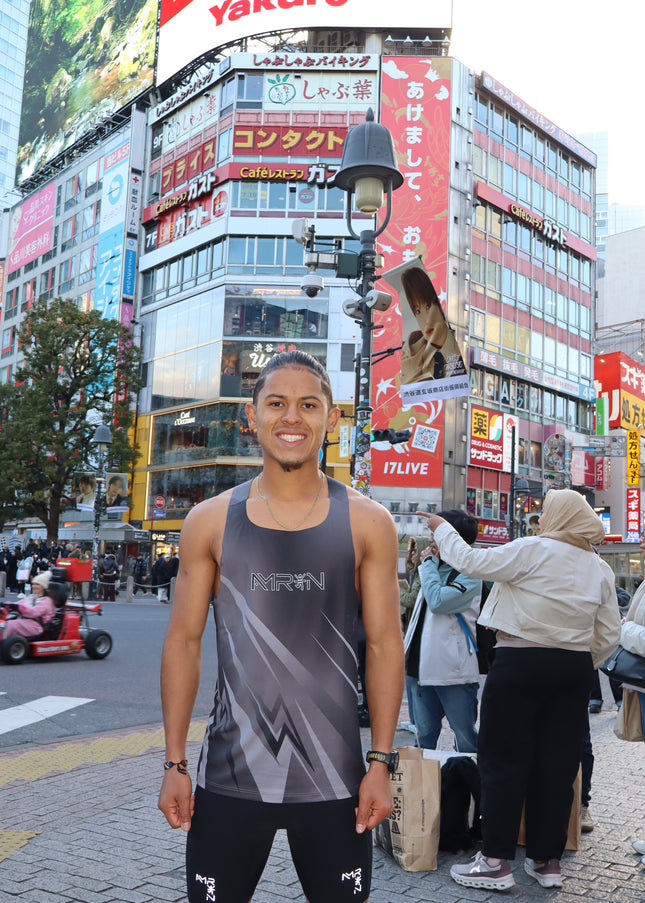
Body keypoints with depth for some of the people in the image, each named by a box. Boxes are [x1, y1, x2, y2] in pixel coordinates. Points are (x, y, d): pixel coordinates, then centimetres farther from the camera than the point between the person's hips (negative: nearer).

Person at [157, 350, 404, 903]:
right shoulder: (211, 521, 0)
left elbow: (385, 644, 0)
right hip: (228, 776, 1)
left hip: (334, 779, 0)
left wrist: (382, 763, -3)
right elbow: (184, 642, 3)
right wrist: (175, 763, 1)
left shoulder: (367, 522, -2)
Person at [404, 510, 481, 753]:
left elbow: (438, 602, -24)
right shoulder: (436, 569, 15)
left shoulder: (468, 575, -10)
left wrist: (429, 563, -12)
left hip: (454, 671, -8)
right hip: (425, 667, 8)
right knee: (424, 735, 15)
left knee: (465, 737, 1)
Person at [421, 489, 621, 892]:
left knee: (505, 760, 3)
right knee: (557, 763, 11)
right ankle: (548, 860, 19)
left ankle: (496, 861, 8)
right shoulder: (601, 569, 7)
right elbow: (610, 635, 10)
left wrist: (443, 528, 5)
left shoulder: (533, 550, -11)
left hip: (520, 665, -5)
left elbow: (472, 561, -9)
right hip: (574, 669, 6)